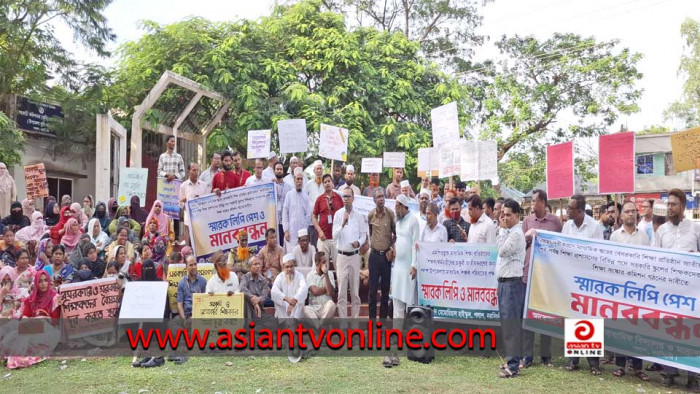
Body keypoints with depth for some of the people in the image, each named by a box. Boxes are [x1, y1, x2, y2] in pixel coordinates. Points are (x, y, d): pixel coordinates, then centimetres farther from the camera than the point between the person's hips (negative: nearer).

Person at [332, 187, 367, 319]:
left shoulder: (359, 215, 2)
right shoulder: (338, 214, -3)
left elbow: (364, 234, 9)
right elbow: (334, 236, -8)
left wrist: (359, 242, -10)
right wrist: (342, 223, -21)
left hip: (355, 255, 2)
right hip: (342, 255, -2)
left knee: (355, 291, 9)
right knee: (341, 291, 1)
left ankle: (355, 318, 19)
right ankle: (343, 319, 8)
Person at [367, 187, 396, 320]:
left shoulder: (391, 214, -3)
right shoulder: (370, 215, 0)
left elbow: (395, 234, 4)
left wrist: (392, 249, -4)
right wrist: (371, 244, 8)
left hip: (387, 255, 0)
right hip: (374, 254, 1)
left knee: (386, 288, 7)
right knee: (373, 288, 2)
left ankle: (383, 317, 16)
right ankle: (372, 318, 10)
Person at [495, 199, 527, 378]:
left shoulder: (516, 234, -12)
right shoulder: (508, 232, 16)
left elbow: (502, 251, -18)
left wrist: (502, 229, -12)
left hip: (512, 283, -10)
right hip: (503, 282, 10)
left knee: (511, 324, -9)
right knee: (506, 323, 14)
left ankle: (513, 365, -6)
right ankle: (511, 359, 23)